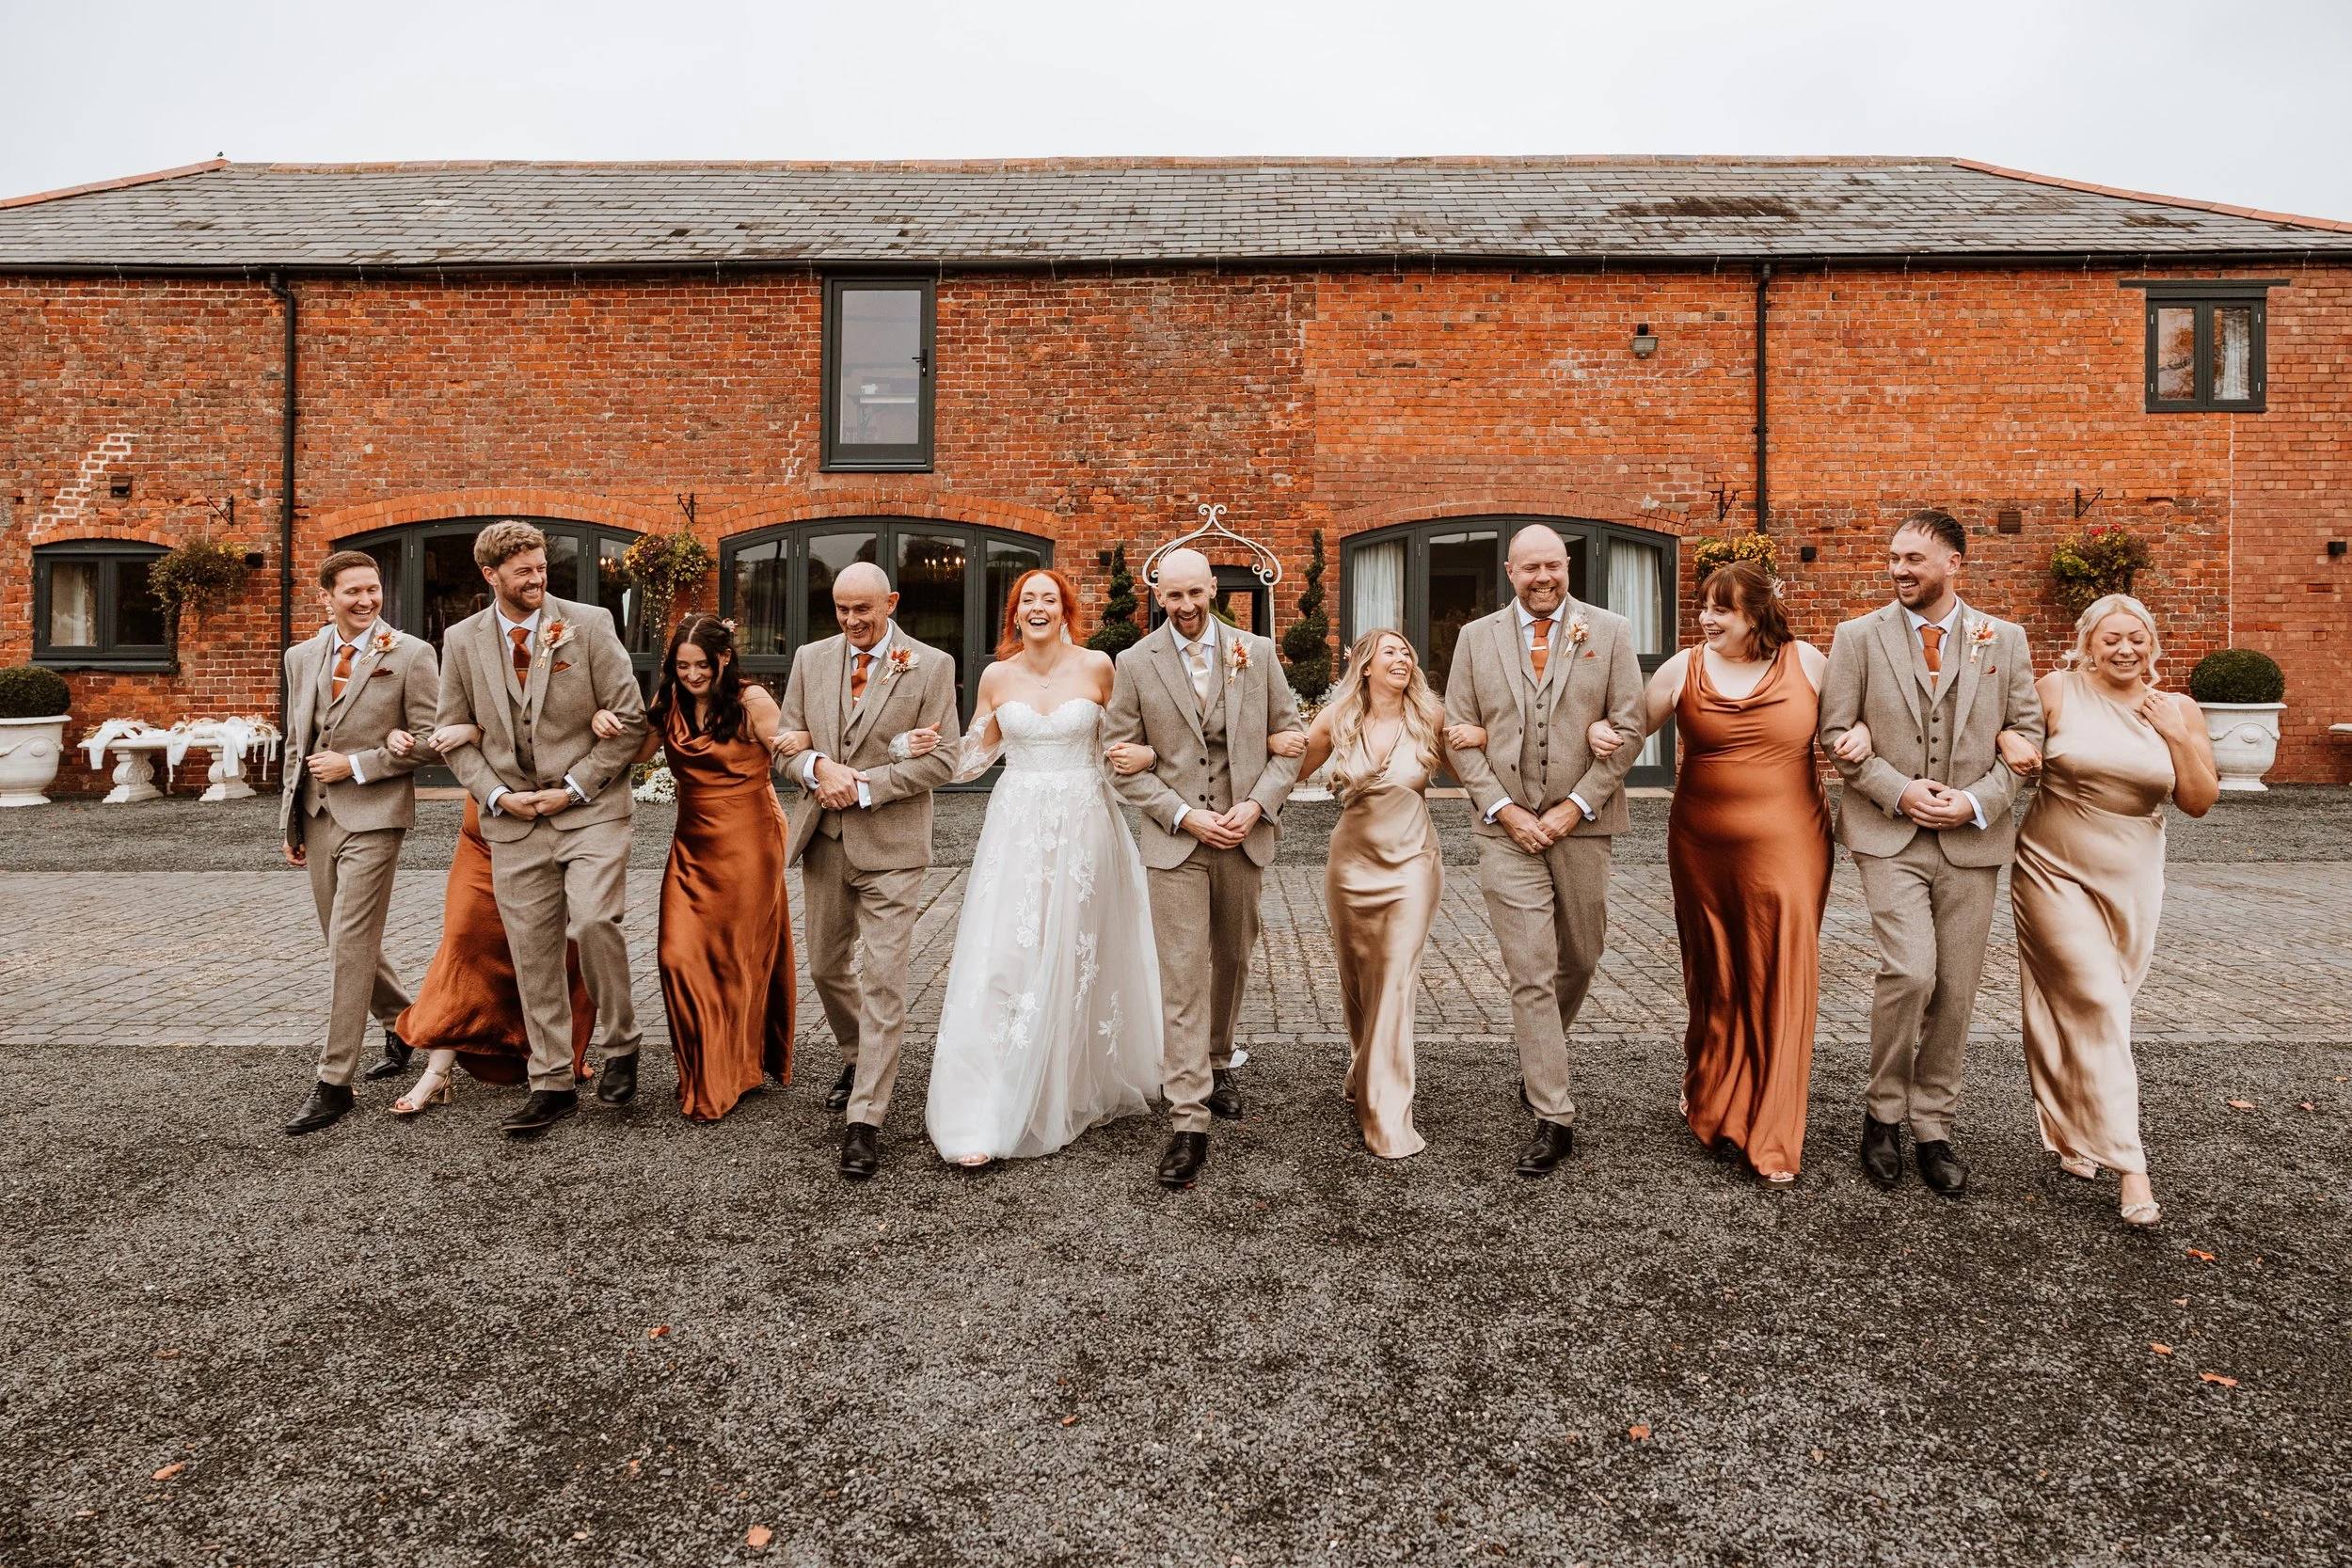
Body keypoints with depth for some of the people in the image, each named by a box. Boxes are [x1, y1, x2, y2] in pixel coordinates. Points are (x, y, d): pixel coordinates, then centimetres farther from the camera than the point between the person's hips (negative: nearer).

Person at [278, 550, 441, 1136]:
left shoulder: (410, 655, -6)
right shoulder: (302, 657, 12)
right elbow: (296, 744, 18)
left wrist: (355, 765, -13)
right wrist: (291, 820, 15)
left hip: (371, 816, -6)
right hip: (317, 817, 7)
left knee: (350, 947, -7)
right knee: (347, 943, 15)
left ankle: (333, 1083, 1)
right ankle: (405, 1024, 37)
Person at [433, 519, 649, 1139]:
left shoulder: (589, 623, -3)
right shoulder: (462, 641, 6)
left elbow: (629, 718, -3)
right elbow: (455, 735, 12)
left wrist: (573, 789, -7)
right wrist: (497, 796, -3)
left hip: (589, 808, -3)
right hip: (513, 820, 3)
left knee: (593, 921, -22)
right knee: (532, 954, 6)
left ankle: (618, 1044, 2)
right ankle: (552, 1084, 18)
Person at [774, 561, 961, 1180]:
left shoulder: (931, 666, -5)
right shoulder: (810, 659, 7)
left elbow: (940, 759, -9)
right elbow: (787, 739, 9)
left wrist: (863, 786, -16)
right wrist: (818, 766, -14)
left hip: (890, 846, -5)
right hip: (824, 840, 5)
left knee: (882, 983, -6)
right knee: (826, 968, 18)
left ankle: (864, 1122, 3)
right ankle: (861, 1060, 44)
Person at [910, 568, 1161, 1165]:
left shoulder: (1097, 667, -1)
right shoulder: (997, 676, 5)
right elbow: (977, 755, 12)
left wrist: (1142, 754, -14)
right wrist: (929, 747, -5)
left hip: (1083, 823, -1)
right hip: (1017, 824, 1)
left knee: (1080, 956, 8)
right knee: (1002, 957, -6)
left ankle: (1080, 1086, 29)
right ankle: (987, 1113, 0)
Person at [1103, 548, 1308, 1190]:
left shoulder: (1258, 653, 4)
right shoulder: (1134, 664, -1)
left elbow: (1290, 739, 6)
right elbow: (1123, 761, -1)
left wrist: (1257, 805, -9)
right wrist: (1184, 815, -11)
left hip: (1245, 835, 3)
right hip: (1175, 840, -2)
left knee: (1232, 961, 17)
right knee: (1182, 977, -5)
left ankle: (1217, 1062, 40)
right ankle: (1188, 1123, -1)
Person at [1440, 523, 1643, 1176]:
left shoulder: (1609, 631, 4)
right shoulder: (1477, 637, 6)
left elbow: (1628, 726, -1)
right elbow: (1460, 733, 3)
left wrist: (1574, 806, -10)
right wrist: (1503, 809, -8)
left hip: (1582, 827, 1)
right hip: (1509, 829, -1)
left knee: (1578, 962, 13)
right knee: (1531, 974, -4)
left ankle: (1539, 1063, 40)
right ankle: (1553, 1119, 5)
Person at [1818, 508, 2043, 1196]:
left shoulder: (2004, 640, 7)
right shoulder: (1858, 637, 2)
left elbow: (2026, 732, 7)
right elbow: (1836, 733, 0)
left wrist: (1979, 800, -9)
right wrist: (1898, 790, -12)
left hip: (1972, 839, 3)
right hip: (1888, 835, -2)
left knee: (1956, 990, 6)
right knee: (1909, 971, -16)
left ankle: (1933, 1128, 22)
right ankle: (1884, 1112, 6)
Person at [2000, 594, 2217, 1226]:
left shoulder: (2178, 710, 4)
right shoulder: (2057, 691, -5)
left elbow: (2199, 802, 2)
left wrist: (2178, 738, -12)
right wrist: (2008, 738, -18)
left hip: (2131, 882, 4)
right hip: (2055, 872, -4)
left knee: (2098, 1008, 12)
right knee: (2097, 1004, -9)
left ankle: (2070, 1133, 30)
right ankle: (2128, 1163, -3)